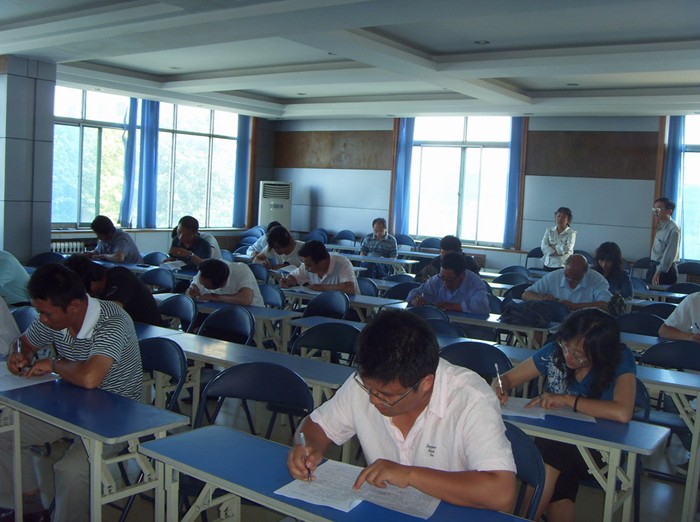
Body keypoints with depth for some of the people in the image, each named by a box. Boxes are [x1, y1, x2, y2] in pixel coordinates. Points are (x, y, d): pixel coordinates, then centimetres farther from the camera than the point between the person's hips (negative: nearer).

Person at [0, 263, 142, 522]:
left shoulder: (113, 323, -29)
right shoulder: (52, 319, -6)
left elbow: (89, 378, -43)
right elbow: (26, 342, 18)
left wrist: (54, 365, -23)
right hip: (71, 405, 8)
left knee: (70, 469, -30)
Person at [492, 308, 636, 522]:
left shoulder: (620, 359, -12)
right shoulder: (555, 352, -3)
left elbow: (622, 413, -28)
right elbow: (506, 378, 5)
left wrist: (567, 400, -23)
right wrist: (499, 389, -19)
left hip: (600, 448, -2)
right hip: (554, 439, 2)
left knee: (552, 451, -31)